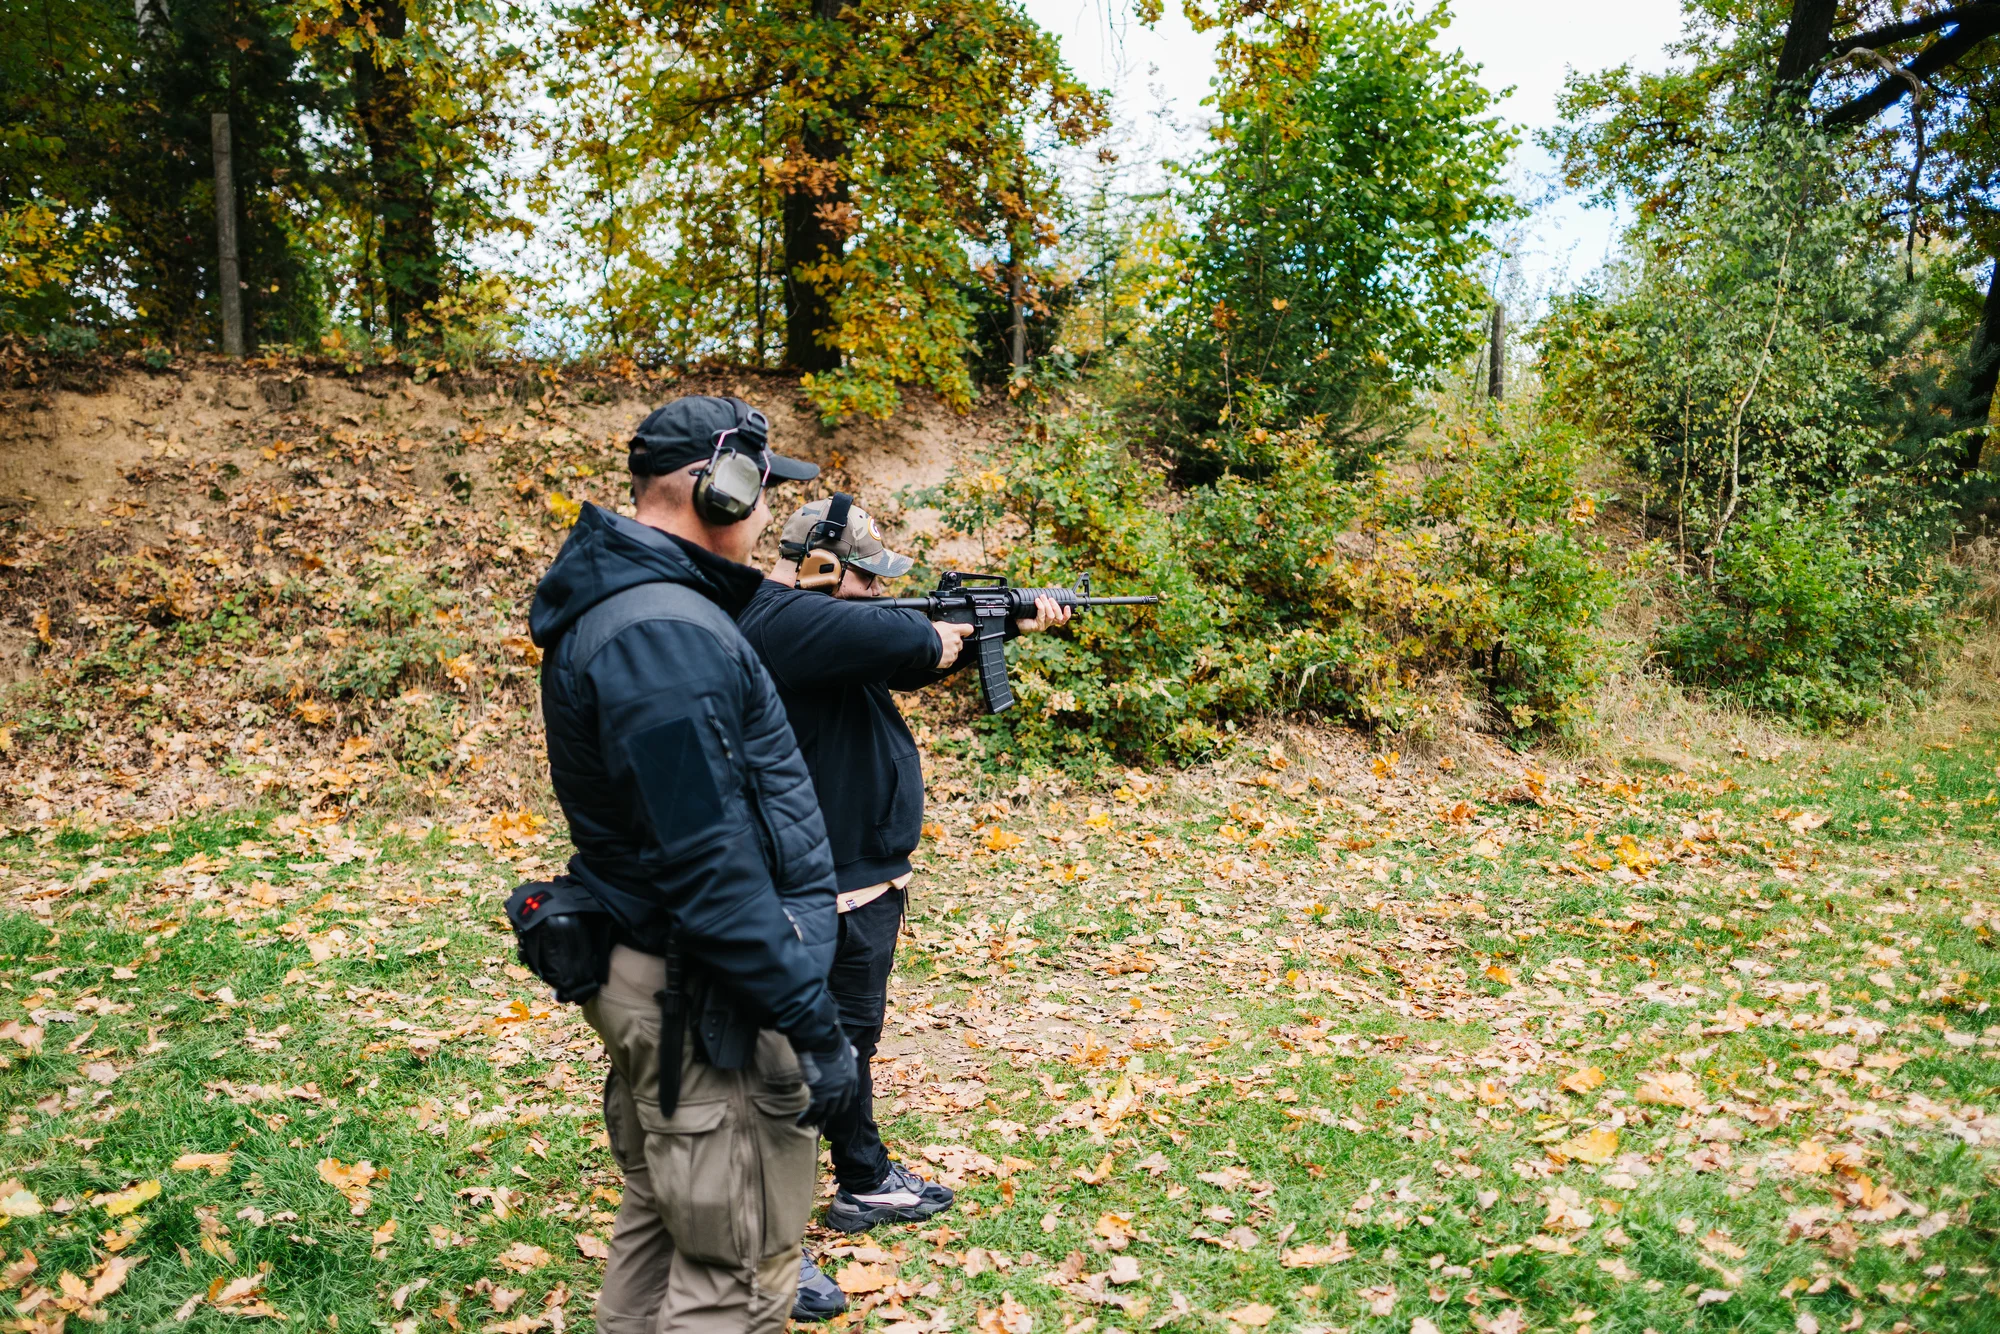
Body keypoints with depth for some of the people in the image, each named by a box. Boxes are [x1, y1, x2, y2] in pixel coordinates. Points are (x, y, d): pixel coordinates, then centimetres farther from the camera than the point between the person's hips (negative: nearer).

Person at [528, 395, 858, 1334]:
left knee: (660, 1231, 23)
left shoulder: (629, 603, 9)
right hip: (711, 1005, -11)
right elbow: (709, 864, -26)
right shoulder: (666, 634, -24)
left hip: (653, 978, 11)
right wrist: (809, 1019, -21)